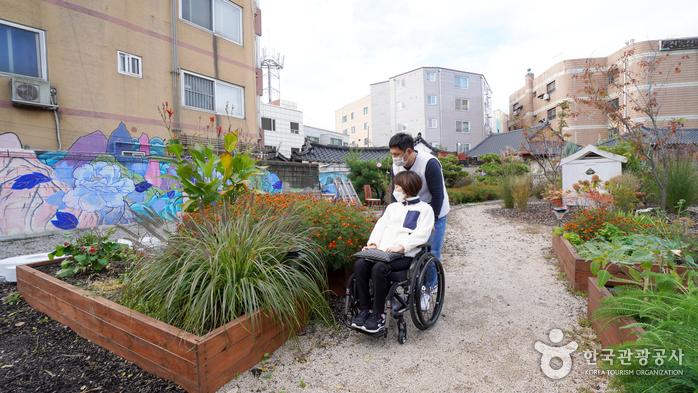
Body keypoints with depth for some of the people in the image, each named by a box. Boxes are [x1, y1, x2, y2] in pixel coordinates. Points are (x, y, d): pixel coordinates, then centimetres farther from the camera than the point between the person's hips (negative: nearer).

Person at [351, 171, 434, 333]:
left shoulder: (424, 208, 6)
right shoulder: (392, 207, 26)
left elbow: (421, 234, -7)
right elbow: (381, 225, 16)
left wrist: (402, 246, -19)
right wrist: (373, 243, -1)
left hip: (405, 255, -6)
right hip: (382, 252, 6)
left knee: (379, 268, -32)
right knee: (360, 264, -21)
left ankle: (379, 315, -15)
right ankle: (364, 309, -9)